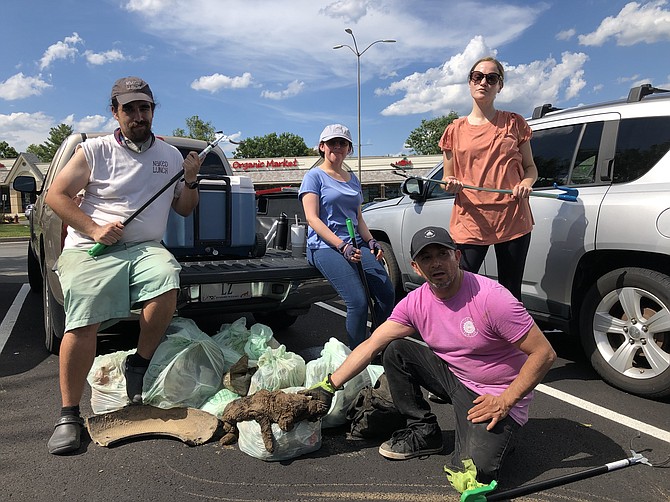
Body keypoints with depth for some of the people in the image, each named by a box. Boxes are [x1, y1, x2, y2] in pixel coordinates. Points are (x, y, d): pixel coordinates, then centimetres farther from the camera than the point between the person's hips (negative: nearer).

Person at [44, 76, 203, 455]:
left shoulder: (170, 155, 15)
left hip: (145, 247, 2)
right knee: (83, 324, -19)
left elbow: (185, 209, 20)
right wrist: (93, 229, -9)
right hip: (90, 249, -2)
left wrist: (191, 180, 1)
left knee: (167, 282, -31)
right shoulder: (95, 151, 5)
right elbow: (56, 195, 4)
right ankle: (70, 414, 0)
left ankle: (139, 364, -7)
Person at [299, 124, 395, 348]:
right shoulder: (315, 176, 4)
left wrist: (371, 242, 5)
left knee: (387, 294, -16)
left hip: (355, 245, 6)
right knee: (358, 302, -25)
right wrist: (342, 246, -19)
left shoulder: (353, 180, 23)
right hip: (325, 246, -6)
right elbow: (312, 219, -7)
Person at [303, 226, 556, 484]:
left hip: (497, 395, -5)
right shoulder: (415, 302, -8)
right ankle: (423, 431, 5)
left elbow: (544, 353, -20)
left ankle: (498, 434, 10)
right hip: (454, 376, 5)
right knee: (394, 350, -9)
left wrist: (504, 402, -20)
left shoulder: (491, 297, -25)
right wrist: (329, 386, -14)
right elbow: (371, 345, -8)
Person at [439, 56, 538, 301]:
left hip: (513, 220, 1)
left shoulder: (514, 123, 10)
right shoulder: (455, 130, 9)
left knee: (510, 295, 7)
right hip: (470, 222, 0)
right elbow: (448, 179, 12)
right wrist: (451, 184, -11)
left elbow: (530, 167, 15)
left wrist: (526, 183, -7)